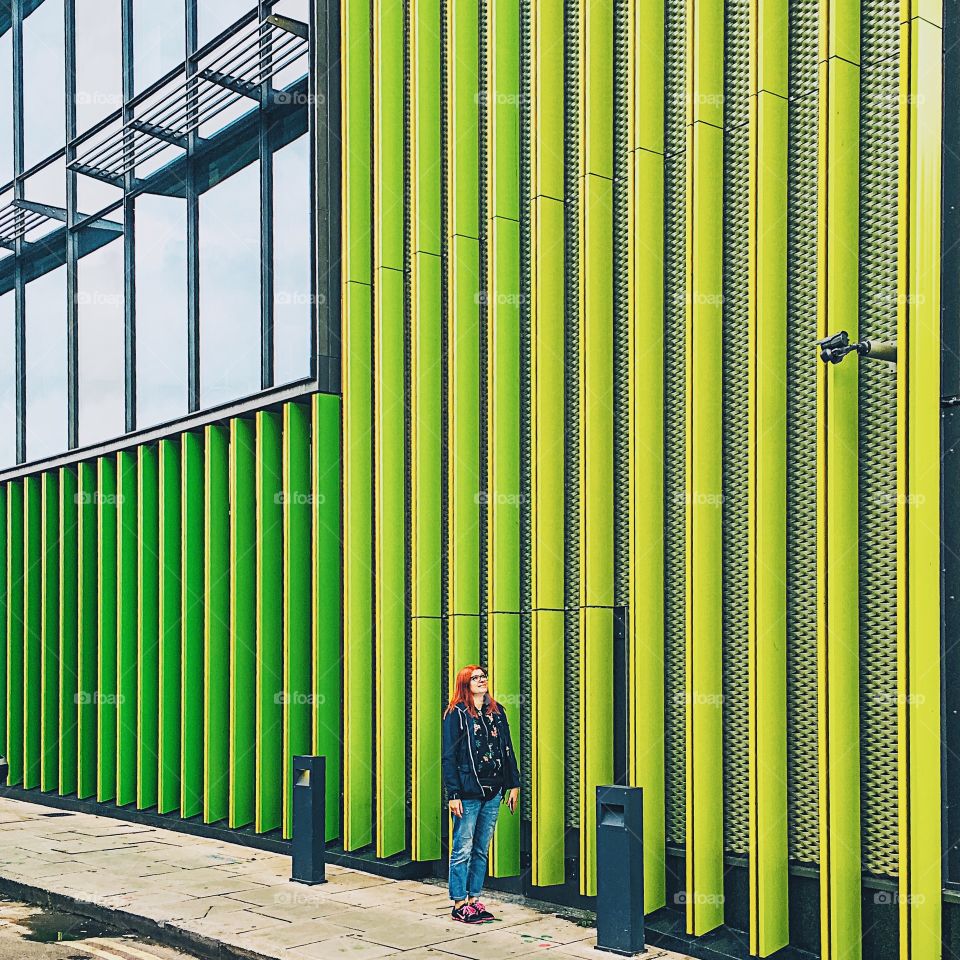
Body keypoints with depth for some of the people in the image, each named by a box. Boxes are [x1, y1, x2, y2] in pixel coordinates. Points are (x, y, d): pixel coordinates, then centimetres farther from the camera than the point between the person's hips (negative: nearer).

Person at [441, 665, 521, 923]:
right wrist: (453, 794, -13)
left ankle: (474, 899, 19)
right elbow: (449, 756, -8)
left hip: (492, 792, 6)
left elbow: (507, 749, 15)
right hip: (468, 792, -5)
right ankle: (459, 904, 6)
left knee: (482, 850, 11)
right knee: (463, 850, -1)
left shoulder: (497, 712, 11)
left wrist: (513, 784, 9)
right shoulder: (456, 714, -5)